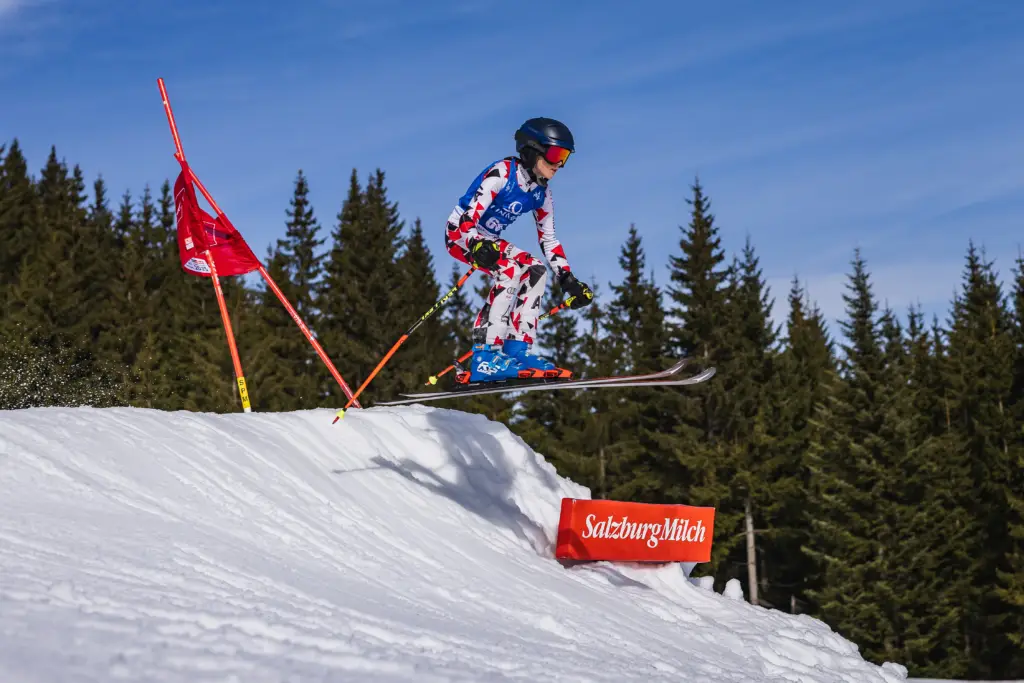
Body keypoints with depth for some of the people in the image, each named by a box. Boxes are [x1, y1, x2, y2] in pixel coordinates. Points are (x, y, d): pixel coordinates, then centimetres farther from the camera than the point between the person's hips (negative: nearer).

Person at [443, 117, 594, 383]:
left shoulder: (541, 192, 3)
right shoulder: (502, 173, -21)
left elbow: (548, 240, 8)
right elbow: (468, 218, -27)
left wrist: (568, 280, 0)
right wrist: (478, 247, -46)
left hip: (487, 240, 8)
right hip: (460, 234, -8)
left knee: (536, 269, -8)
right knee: (509, 270, -29)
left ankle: (517, 349, -10)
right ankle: (486, 357, -34)